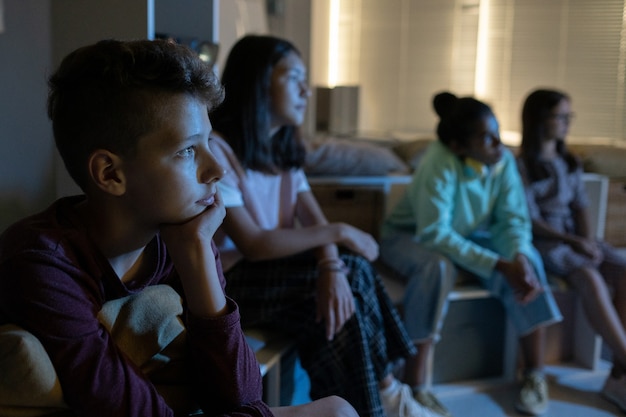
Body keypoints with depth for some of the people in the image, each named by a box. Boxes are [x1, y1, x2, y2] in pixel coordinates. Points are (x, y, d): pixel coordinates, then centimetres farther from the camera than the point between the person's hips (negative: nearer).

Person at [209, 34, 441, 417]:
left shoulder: (284, 147, 8)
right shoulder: (216, 150, -19)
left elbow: (314, 219, -3)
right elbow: (252, 245, -23)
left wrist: (332, 268, -24)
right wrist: (339, 233, -18)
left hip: (273, 268, 7)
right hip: (230, 280, -7)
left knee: (347, 279, -16)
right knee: (353, 273, -18)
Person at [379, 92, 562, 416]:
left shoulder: (504, 159, -15)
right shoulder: (440, 161, -32)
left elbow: (513, 218, -13)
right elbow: (435, 233, -36)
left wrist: (518, 255, -35)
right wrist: (499, 265, -38)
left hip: (469, 235, 5)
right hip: (412, 236, -5)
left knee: (526, 259, -19)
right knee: (438, 266, -38)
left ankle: (535, 375, -7)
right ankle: (417, 387, -28)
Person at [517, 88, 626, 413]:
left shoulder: (571, 163, 14)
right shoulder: (522, 166, -7)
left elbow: (581, 206, 10)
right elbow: (530, 221, -12)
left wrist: (587, 239, -9)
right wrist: (572, 241, -20)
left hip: (575, 236, 6)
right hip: (542, 241, -6)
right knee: (591, 279, -33)